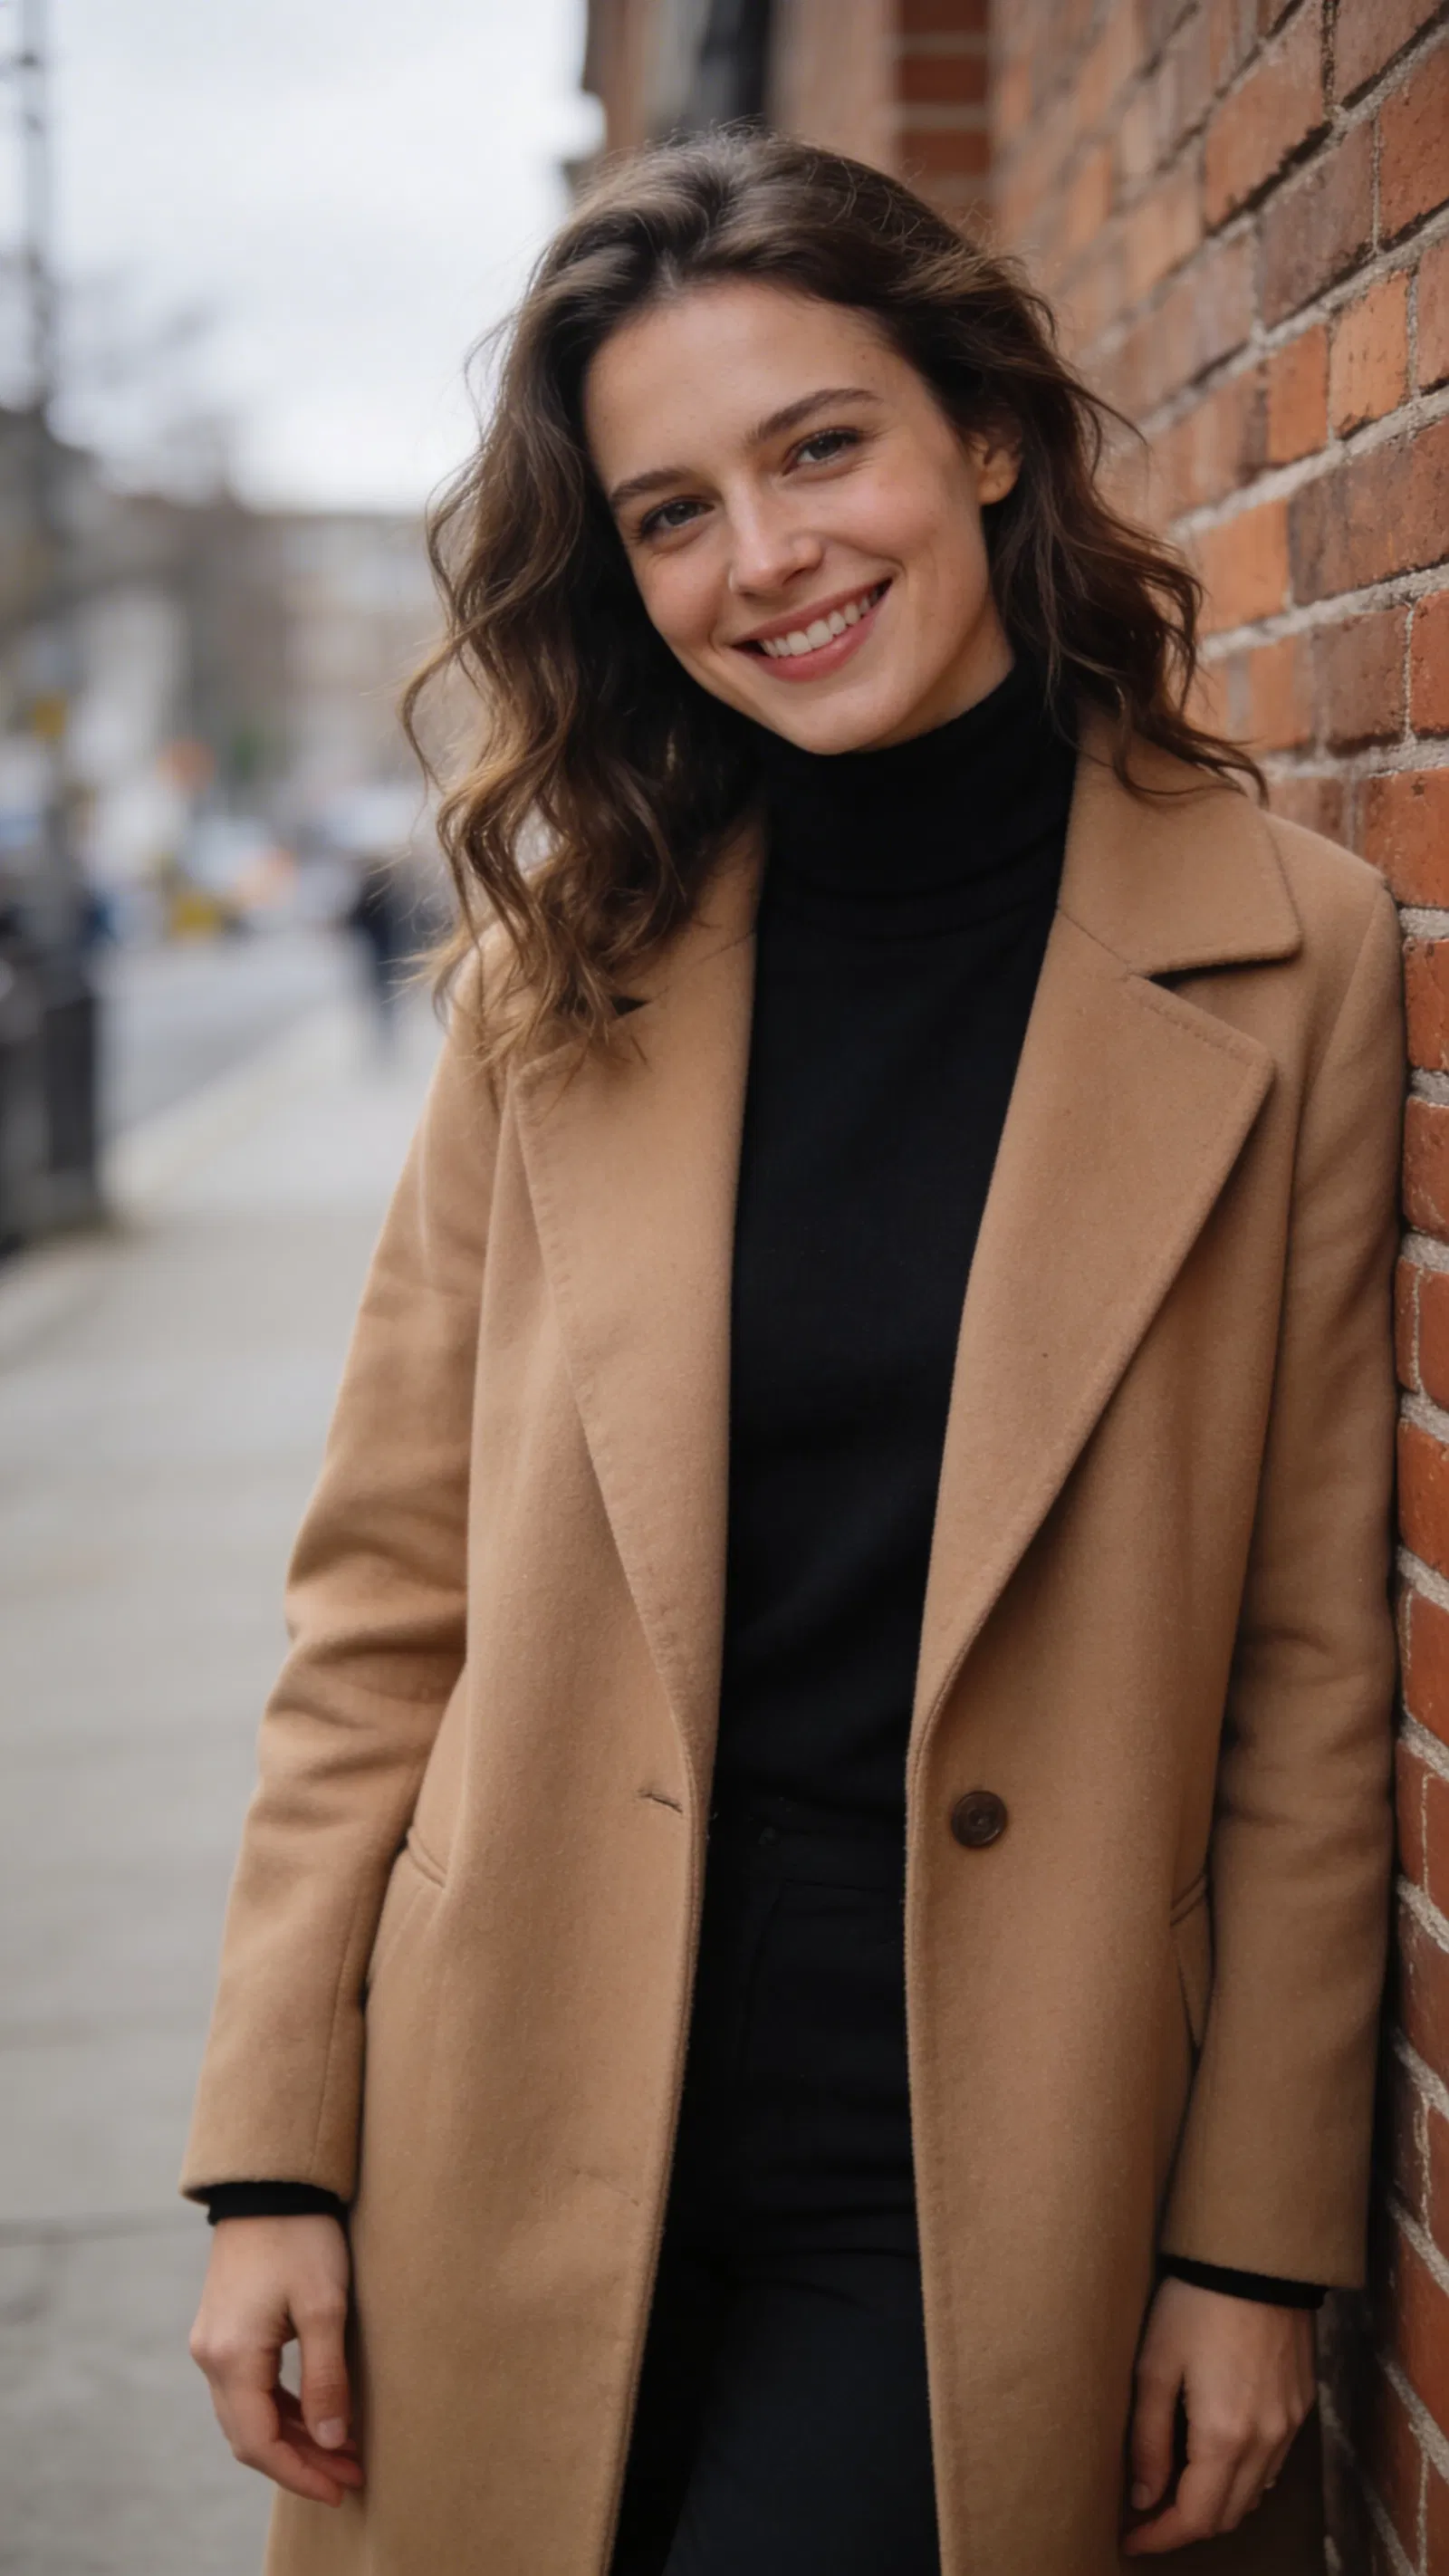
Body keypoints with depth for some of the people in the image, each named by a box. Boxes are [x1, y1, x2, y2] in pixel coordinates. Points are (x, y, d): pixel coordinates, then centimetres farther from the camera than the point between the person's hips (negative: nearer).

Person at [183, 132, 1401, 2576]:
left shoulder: (1279, 956, -4)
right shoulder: (571, 967, 3)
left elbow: (1310, 1664, -1)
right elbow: (388, 1591, 3)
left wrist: (1257, 2246, -1)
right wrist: (273, 2164, -1)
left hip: (976, 2190, -2)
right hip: (531, 2176, 2)